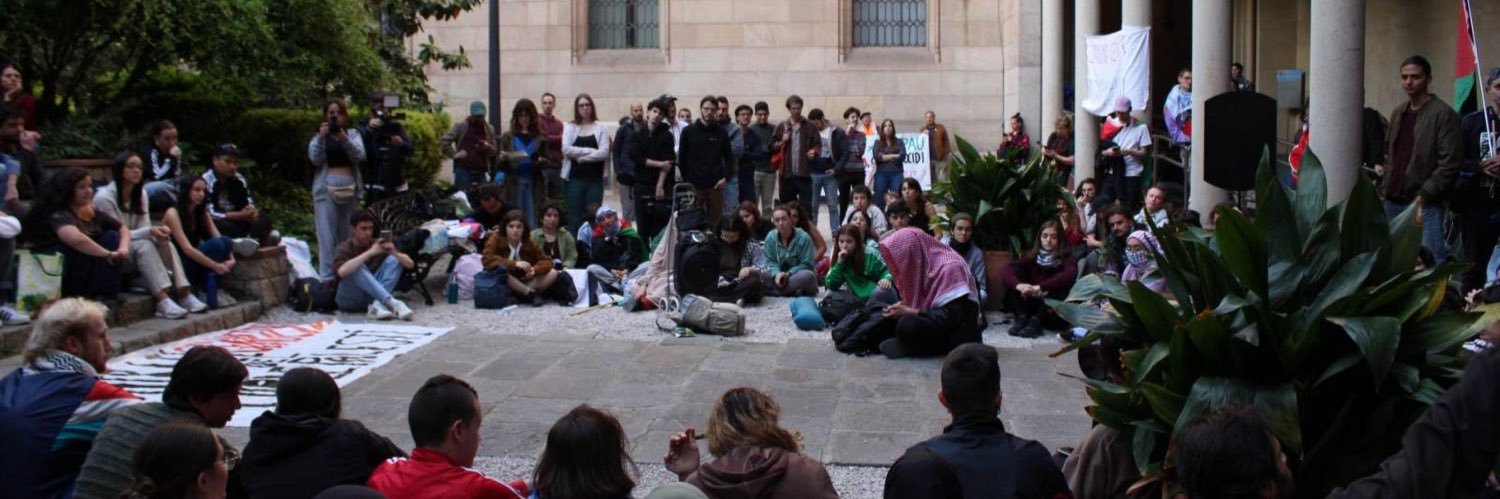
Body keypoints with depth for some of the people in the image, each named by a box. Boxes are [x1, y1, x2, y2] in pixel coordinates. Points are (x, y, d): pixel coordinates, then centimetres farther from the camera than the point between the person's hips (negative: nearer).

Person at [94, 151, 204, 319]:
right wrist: (149, 232, -30)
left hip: (134, 243, 7)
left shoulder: (141, 194, 5)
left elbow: (144, 228, 1)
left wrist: (157, 232, -24)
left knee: (165, 243, -19)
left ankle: (185, 295, -31)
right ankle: (163, 302, -44)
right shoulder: (104, 197, -18)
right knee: (144, 245, -33)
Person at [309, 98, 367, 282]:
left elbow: (359, 155, -6)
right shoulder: (319, 136, 11)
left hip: (350, 187, 2)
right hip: (326, 187, -2)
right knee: (327, 234, -8)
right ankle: (326, 277, -11)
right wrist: (321, 138, -19)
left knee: (348, 234, 6)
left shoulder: (353, 134, 12)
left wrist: (344, 139, -21)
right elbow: (315, 159, -5)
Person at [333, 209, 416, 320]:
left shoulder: (378, 244, 3)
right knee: (357, 267, -29)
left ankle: (377, 305, -31)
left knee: (394, 260, -12)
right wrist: (370, 253, -33)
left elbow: (410, 264, -3)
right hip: (349, 300, -4)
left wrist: (394, 252, -24)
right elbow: (342, 272, -33)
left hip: (372, 297, 4)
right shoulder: (345, 248, -8)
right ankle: (392, 303, -39)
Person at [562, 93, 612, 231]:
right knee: (574, 218, 1)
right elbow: (566, 149, -7)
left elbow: (604, 152, -7)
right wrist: (591, 151, -10)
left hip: (595, 178, 0)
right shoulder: (569, 127, 7)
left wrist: (580, 157, -8)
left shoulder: (601, 127, 5)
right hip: (574, 178, 0)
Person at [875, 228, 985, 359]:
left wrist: (909, 312, -22)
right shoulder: (923, 264, 2)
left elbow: (950, 318, -25)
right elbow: (923, 303, 13)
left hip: (960, 331, -9)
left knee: (907, 326, -29)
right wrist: (904, 307, -7)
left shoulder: (950, 268, -23)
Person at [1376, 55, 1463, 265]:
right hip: (1394, 200, 7)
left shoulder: (1443, 114, -7)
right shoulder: (1398, 112, 17)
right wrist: (1385, 178, 11)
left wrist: (1425, 195, -17)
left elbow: (1450, 163, -13)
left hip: (1426, 203, -7)